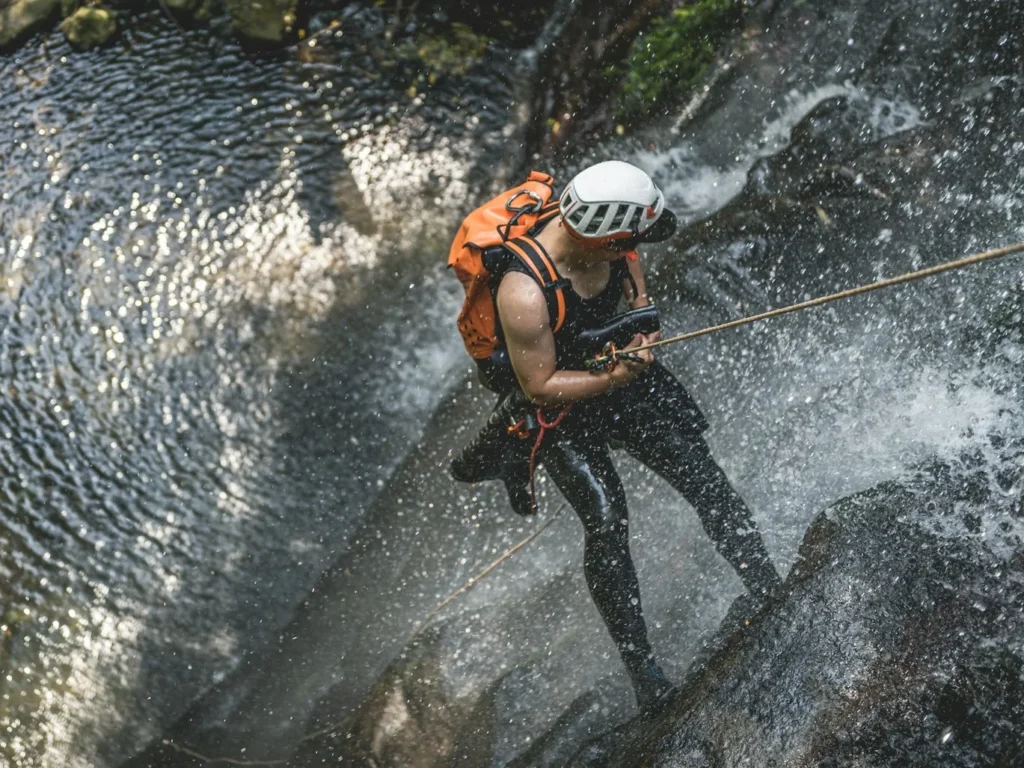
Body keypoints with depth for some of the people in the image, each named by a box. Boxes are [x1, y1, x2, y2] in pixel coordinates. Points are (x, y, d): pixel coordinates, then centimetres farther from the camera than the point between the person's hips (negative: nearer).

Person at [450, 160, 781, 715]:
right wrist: (614, 378, -31)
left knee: (703, 476, 0)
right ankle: (641, 666, 0)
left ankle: (773, 596, 10)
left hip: (618, 368, 6)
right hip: (555, 405, -6)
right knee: (606, 521, -13)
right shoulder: (523, 293, -36)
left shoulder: (606, 241, -17)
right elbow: (540, 386, -25)